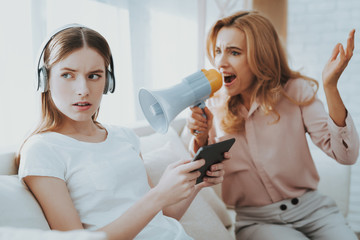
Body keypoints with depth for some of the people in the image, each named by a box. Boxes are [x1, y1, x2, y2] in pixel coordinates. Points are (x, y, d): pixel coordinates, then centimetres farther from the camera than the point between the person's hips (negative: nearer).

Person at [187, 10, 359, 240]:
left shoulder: (296, 91, -5)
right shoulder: (214, 107, -2)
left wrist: (330, 87, -24)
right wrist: (201, 137, -16)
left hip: (311, 207, 1)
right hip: (256, 220, -1)